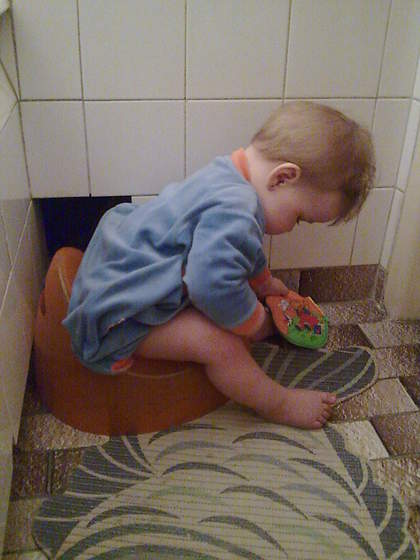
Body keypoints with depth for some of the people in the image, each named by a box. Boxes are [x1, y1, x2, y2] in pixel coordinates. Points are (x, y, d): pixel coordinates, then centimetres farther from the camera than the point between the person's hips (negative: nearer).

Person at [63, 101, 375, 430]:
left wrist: (265, 283, 36)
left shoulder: (229, 181, 5)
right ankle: (278, 404, -2)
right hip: (120, 319, -11)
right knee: (219, 343, -21)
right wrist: (255, 322, -18)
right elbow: (215, 286, -39)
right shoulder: (234, 212, -31)